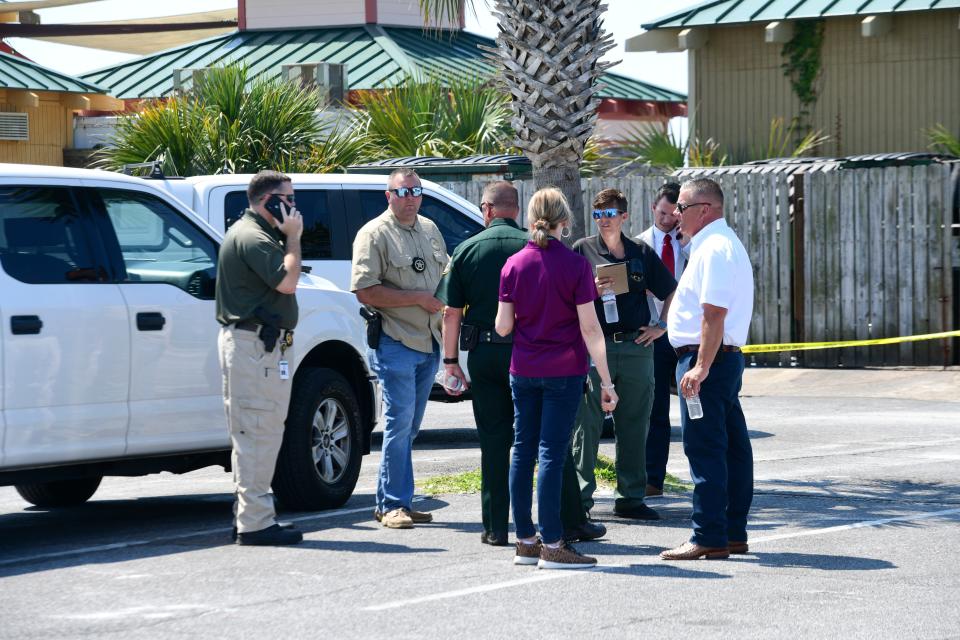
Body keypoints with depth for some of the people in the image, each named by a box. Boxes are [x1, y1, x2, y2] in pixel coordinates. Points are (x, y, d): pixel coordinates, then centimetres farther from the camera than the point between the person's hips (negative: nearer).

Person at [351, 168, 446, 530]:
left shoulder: (430, 230, 15)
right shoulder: (374, 235, -7)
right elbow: (365, 291, -16)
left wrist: (446, 303, 6)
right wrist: (418, 299, -17)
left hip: (430, 342, 7)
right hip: (396, 343, -7)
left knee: (409, 427, 10)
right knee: (400, 422, -9)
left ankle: (387, 502, 17)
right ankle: (394, 504, -4)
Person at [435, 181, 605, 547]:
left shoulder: (467, 250, 0)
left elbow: (452, 312, 0)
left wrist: (450, 360, 7)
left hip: (483, 353, 1)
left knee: (493, 440, 7)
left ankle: (495, 528, 7)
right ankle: (570, 523, 8)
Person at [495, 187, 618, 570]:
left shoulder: (514, 265, 0)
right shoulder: (576, 266, -9)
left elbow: (502, 327, 1)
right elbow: (590, 328, -11)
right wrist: (606, 381, -7)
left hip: (523, 372, 3)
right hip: (564, 372, -3)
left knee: (523, 452, 11)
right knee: (552, 454, -3)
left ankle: (525, 541, 14)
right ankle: (551, 546, -4)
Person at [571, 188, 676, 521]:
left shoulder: (641, 253, 11)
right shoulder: (583, 250, 4)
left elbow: (672, 292, 19)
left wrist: (661, 326, 8)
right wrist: (592, 291, -13)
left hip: (636, 347, 3)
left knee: (634, 426, 7)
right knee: (587, 425, -4)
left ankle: (630, 497, 14)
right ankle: (580, 496, -1)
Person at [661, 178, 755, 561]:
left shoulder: (713, 249, -15)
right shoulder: (723, 243, 20)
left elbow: (714, 314, -23)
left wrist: (701, 367, -27)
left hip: (705, 358, -11)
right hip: (727, 357, 11)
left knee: (704, 449, -8)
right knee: (731, 447, 11)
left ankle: (709, 538, -8)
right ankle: (733, 534, 16)